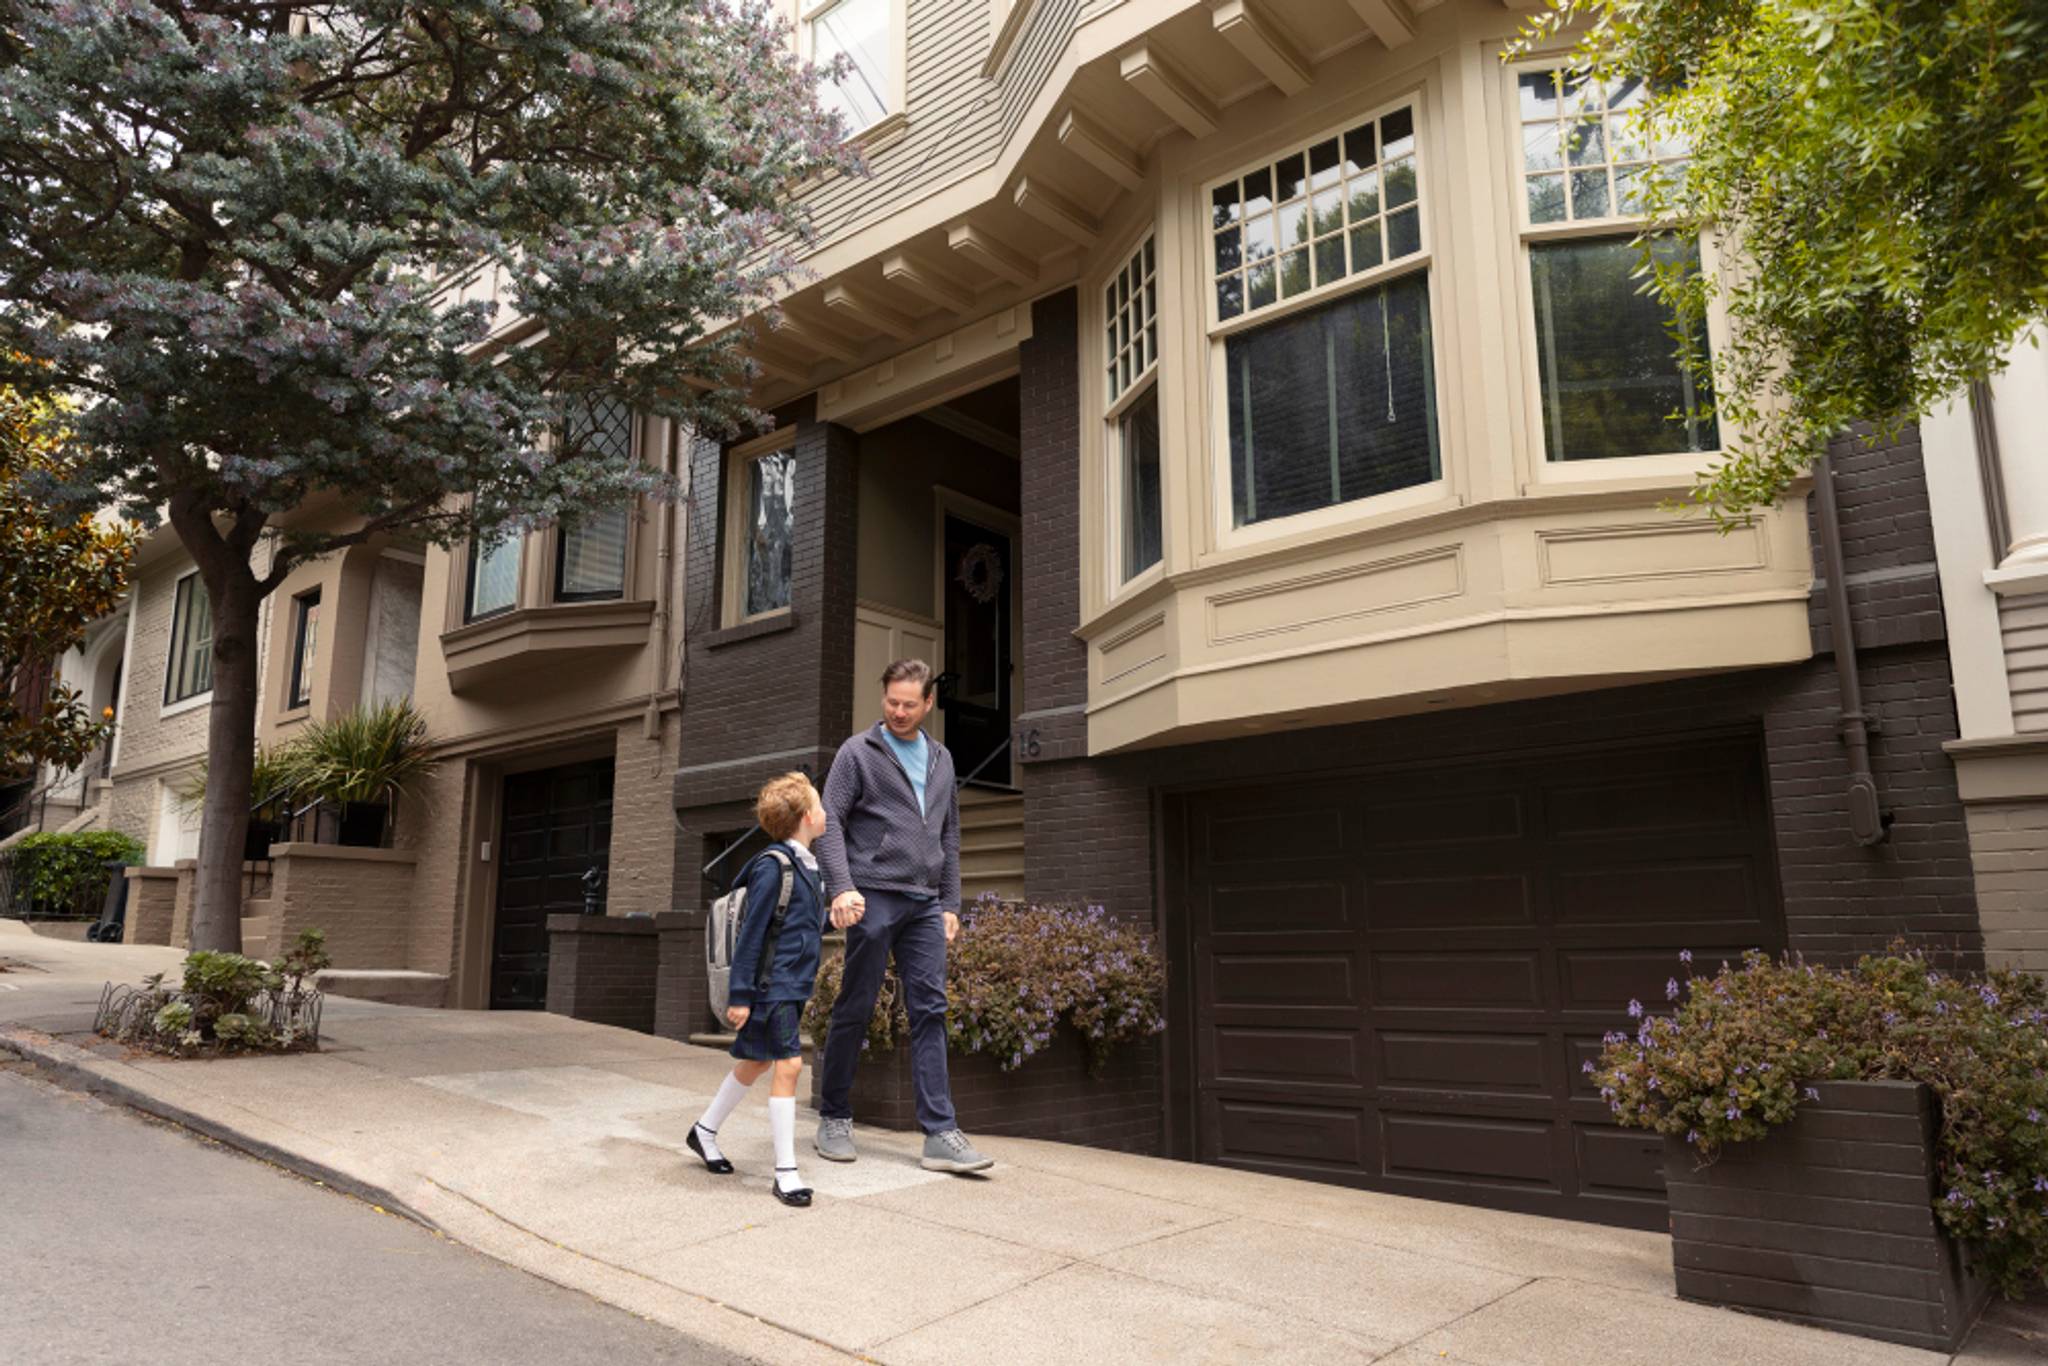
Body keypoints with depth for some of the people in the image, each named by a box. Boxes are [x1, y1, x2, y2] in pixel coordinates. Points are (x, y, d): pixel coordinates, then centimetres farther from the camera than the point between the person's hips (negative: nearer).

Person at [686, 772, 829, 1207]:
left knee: (757, 1062, 19)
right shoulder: (773, 865, -17)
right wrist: (740, 995, -17)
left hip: (793, 987, 10)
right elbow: (751, 932, -17)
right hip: (772, 986, -10)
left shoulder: (809, 865, 10)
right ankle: (785, 1171, -5)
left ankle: (705, 1131, 37)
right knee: (789, 1064, -12)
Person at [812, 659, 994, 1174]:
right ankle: (834, 1118, 19)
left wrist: (950, 904, 14)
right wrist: (842, 886, -19)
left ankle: (940, 1134, 0)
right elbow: (830, 821, -6)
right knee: (855, 1009, 3)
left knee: (930, 1013, 0)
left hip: (925, 904, 5)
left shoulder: (941, 759, 17)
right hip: (874, 898, -4)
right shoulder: (858, 752, 1)